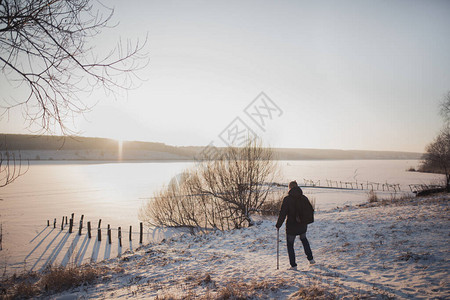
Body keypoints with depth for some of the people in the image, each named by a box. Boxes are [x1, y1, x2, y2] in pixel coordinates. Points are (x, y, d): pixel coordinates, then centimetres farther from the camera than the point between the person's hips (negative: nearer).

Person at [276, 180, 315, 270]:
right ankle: (310, 259, 34)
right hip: (303, 226, 5)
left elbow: (282, 213, -18)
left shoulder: (287, 199, -17)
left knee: (290, 245, 13)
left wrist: (278, 225, -6)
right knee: (303, 239, 32)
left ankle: (293, 265, 14)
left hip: (291, 227, -5)